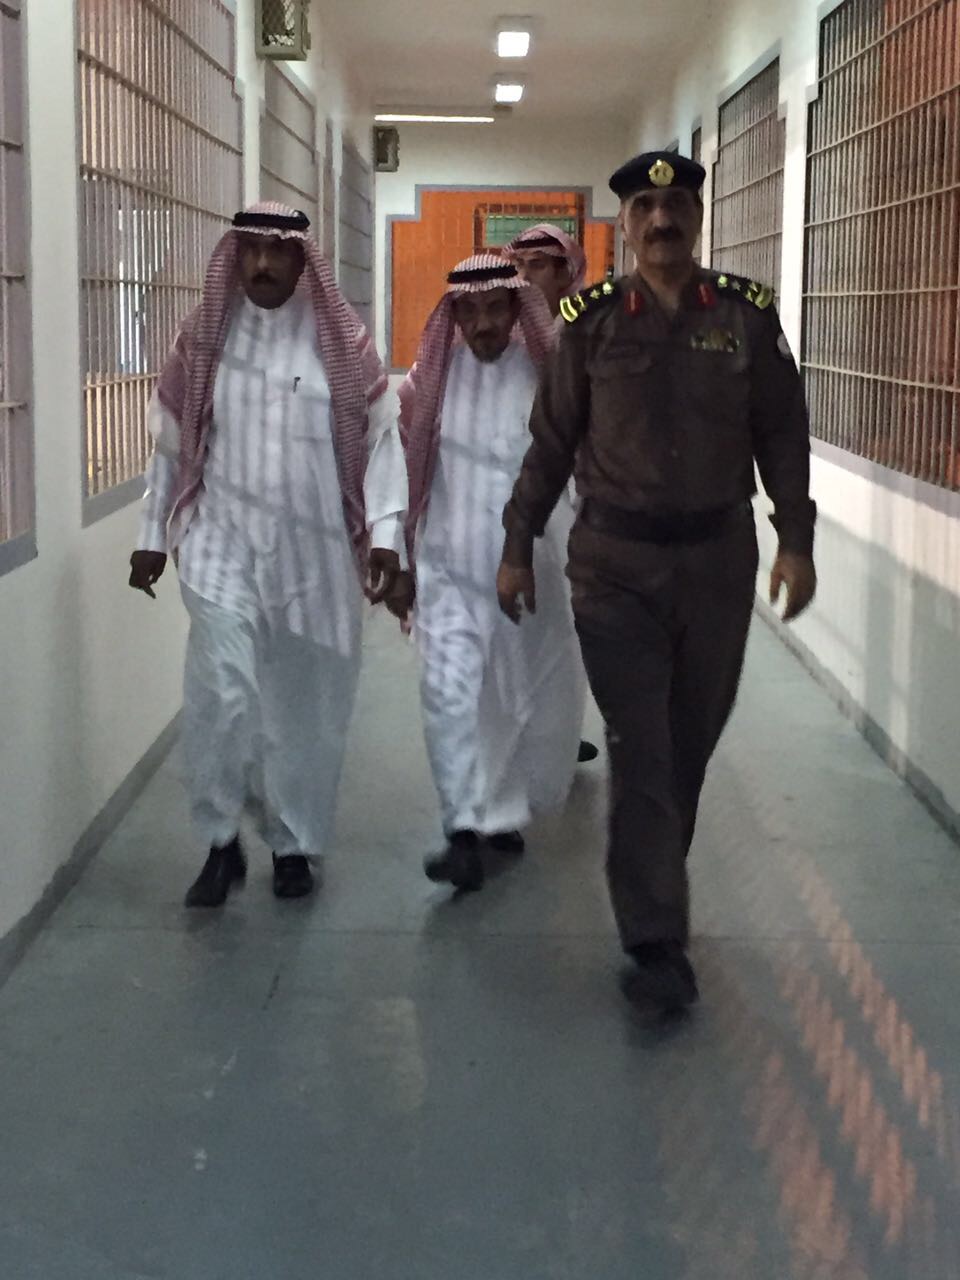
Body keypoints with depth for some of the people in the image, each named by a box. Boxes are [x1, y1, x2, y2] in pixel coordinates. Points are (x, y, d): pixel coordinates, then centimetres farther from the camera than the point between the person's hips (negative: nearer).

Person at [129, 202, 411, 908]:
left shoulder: (342, 343, -2)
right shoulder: (206, 338, 4)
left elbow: (381, 438, -4)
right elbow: (172, 440, 9)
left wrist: (385, 535, -13)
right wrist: (154, 535, 10)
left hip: (315, 550, 0)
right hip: (224, 544, 0)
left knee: (306, 705, 8)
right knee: (222, 696, -12)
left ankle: (294, 843, 25)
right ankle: (222, 841, 8)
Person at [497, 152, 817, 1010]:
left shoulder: (748, 315, 0)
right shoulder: (593, 321, -1)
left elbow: (782, 435, 3)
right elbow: (551, 442, 4)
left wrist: (796, 541, -4)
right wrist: (518, 547, 5)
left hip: (719, 560, 2)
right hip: (616, 562, -2)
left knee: (692, 741, 14)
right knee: (640, 748, -4)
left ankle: (653, 882, 37)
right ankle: (656, 941, -2)